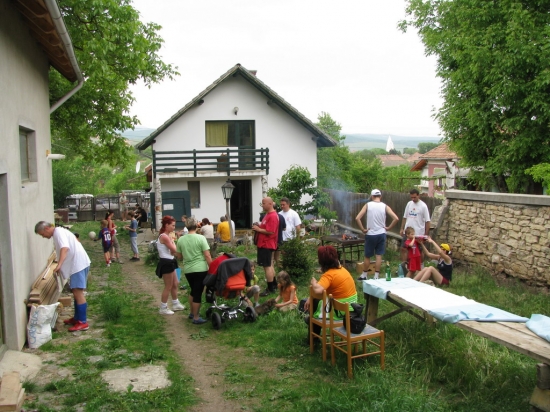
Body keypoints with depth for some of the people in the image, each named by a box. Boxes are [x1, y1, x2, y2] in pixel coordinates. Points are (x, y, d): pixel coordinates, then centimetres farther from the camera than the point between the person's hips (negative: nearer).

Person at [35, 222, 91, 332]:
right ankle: (77, 318, 28)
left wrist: (59, 265, -36)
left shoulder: (58, 232, -11)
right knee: (76, 292, 18)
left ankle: (83, 322, -6)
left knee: (78, 292, -9)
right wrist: (60, 266, 30)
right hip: (77, 264, 11)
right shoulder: (59, 232, 20)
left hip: (79, 264, -11)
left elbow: (65, 248, -28)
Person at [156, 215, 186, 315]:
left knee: (175, 284, 20)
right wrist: (173, 241, -6)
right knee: (168, 287, 0)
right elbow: (174, 250, -20)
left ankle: (175, 304, 32)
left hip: (169, 262, 11)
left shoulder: (166, 236, 12)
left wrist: (171, 240, -3)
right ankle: (163, 308, 11)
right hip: (166, 263, -11)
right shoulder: (164, 237, -21)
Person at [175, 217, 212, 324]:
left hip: (187, 270, 5)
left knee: (193, 291, 23)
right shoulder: (201, 238, -10)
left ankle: (192, 313, 35)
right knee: (198, 293, 3)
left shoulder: (181, 239, 3)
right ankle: (196, 318, 10)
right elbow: (207, 256, -12)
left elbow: (179, 256, 12)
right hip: (200, 269, -5)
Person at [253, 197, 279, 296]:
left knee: (267, 266, -6)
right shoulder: (268, 214, 15)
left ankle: (270, 289, 1)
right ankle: (274, 285, 28)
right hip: (264, 244, 11)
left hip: (267, 244, -11)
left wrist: (258, 229, -16)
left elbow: (270, 231, -25)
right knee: (268, 265, 17)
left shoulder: (273, 216, -19)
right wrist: (259, 226, 6)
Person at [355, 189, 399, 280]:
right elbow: (396, 219, -10)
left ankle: (363, 276, 22)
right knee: (379, 256, 6)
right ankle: (376, 277, 8)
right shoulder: (385, 206, -1)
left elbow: (357, 218, -13)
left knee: (367, 256, 11)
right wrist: (388, 228, 0)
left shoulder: (368, 205, -4)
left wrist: (363, 229, -5)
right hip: (381, 234, 1)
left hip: (370, 234, -1)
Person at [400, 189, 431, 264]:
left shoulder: (423, 206, -10)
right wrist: (402, 229, 7)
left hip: (418, 233, -5)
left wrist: (426, 234, -12)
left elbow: (427, 221, -10)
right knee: (403, 248, 5)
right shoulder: (409, 204, 5)